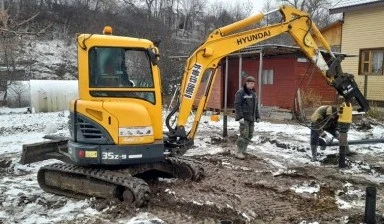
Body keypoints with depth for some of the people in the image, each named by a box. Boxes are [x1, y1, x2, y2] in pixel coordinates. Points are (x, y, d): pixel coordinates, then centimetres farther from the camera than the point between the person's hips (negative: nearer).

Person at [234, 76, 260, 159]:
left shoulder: (253, 93, 16)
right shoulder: (240, 92, -8)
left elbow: (255, 106, 22)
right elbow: (237, 105, -14)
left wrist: (257, 116, 18)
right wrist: (240, 117, -20)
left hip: (251, 118, 8)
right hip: (244, 118, -8)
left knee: (250, 135, 8)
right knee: (244, 135, -10)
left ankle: (243, 151, 18)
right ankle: (239, 152, -2)